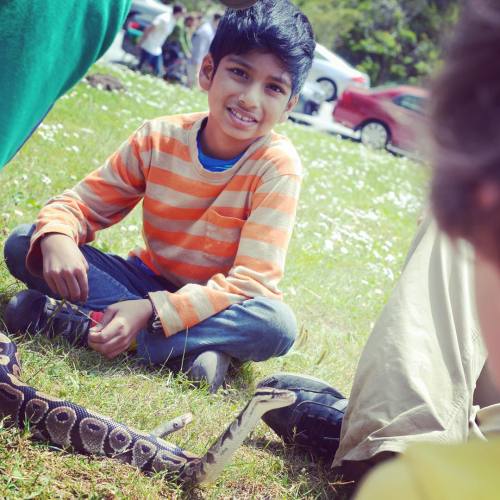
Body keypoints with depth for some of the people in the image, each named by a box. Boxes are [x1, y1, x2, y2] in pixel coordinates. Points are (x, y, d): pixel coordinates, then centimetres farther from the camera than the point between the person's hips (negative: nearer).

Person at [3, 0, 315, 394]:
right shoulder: (158, 139, -11)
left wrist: (151, 310, -37)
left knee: (277, 325, -36)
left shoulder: (278, 166, -20)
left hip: (214, 304, -3)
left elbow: (252, 283, -25)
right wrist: (56, 238, -30)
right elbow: (82, 203, -4)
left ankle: (81, 321, -29)